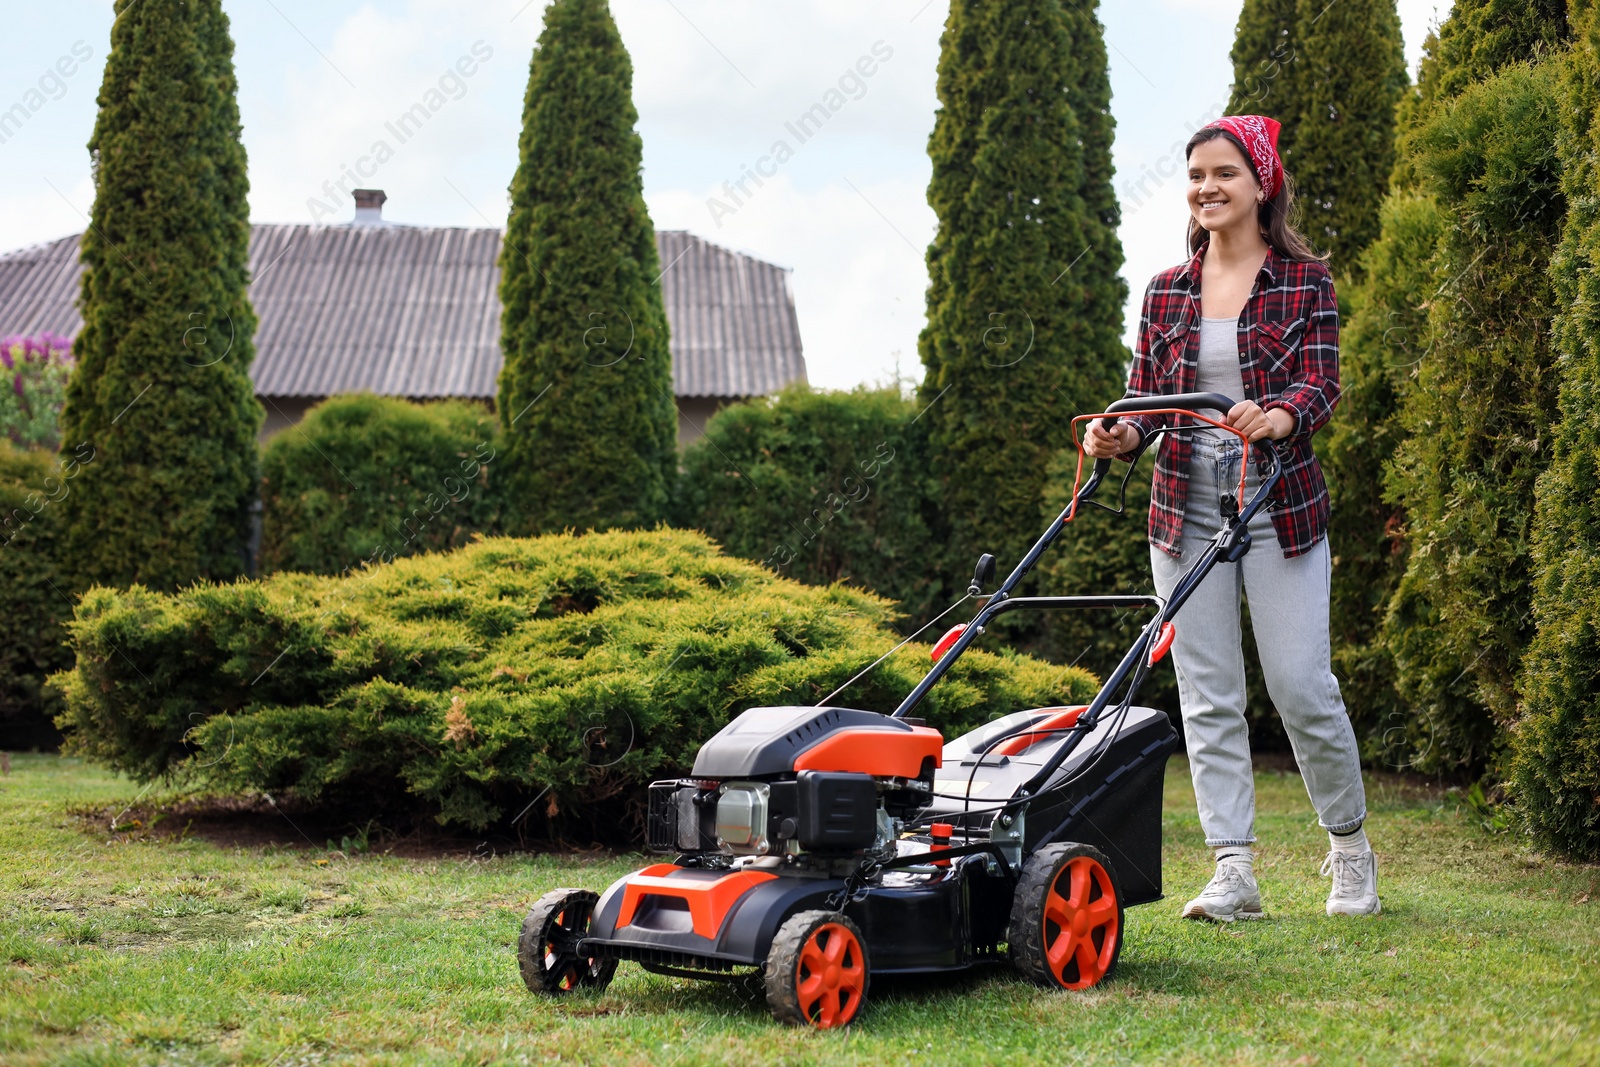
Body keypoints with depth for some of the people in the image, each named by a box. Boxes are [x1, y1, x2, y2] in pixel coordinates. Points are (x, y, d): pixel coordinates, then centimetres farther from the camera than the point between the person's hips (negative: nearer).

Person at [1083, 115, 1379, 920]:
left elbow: (1320, 385, -10)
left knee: (1302, 686, -5)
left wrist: (1276, 416, -32)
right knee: (1207, 696, 1)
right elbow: (1145, 397, 7)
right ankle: (1233, 871, 5)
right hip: (1185, 511, 3)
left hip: (1279, 508, -3)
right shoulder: (1166, 293, 10)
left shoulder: (1305, 281, 1)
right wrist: (1117, 437, -15)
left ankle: (1349, 846, 18)